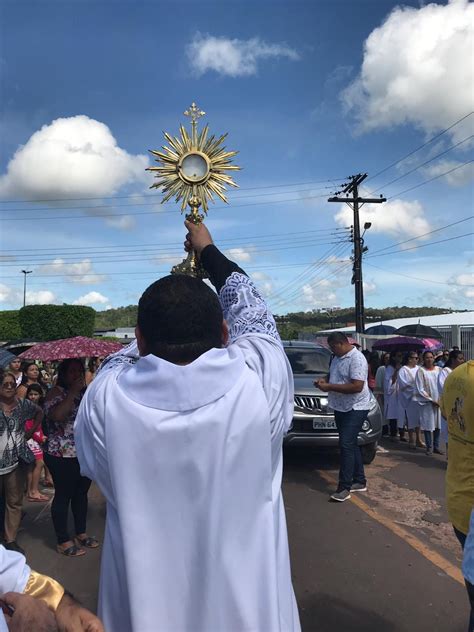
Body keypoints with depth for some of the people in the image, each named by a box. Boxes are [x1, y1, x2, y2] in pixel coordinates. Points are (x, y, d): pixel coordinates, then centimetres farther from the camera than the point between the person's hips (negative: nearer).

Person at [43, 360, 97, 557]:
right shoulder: (56, 392, -10)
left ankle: (81, 533, 31)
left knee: (81, 493, 16)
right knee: (63, 496, 5)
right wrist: (73, 392, -24)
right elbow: (57, 415, -29)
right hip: (62, 456, -7)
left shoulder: (85, 392, 10)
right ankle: (63, 541, 19)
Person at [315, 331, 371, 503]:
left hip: (355, 408, -9)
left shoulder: (356, 359, -18)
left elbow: (357, 386, -26)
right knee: (351, 444, 14)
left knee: (346, 445, -11)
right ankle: (359, 481, 25)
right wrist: (324, 382, 0)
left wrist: (329, 387, -24)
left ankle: (344, 487, -5)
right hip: (341, 407, 9)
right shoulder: (337, 358, 10)